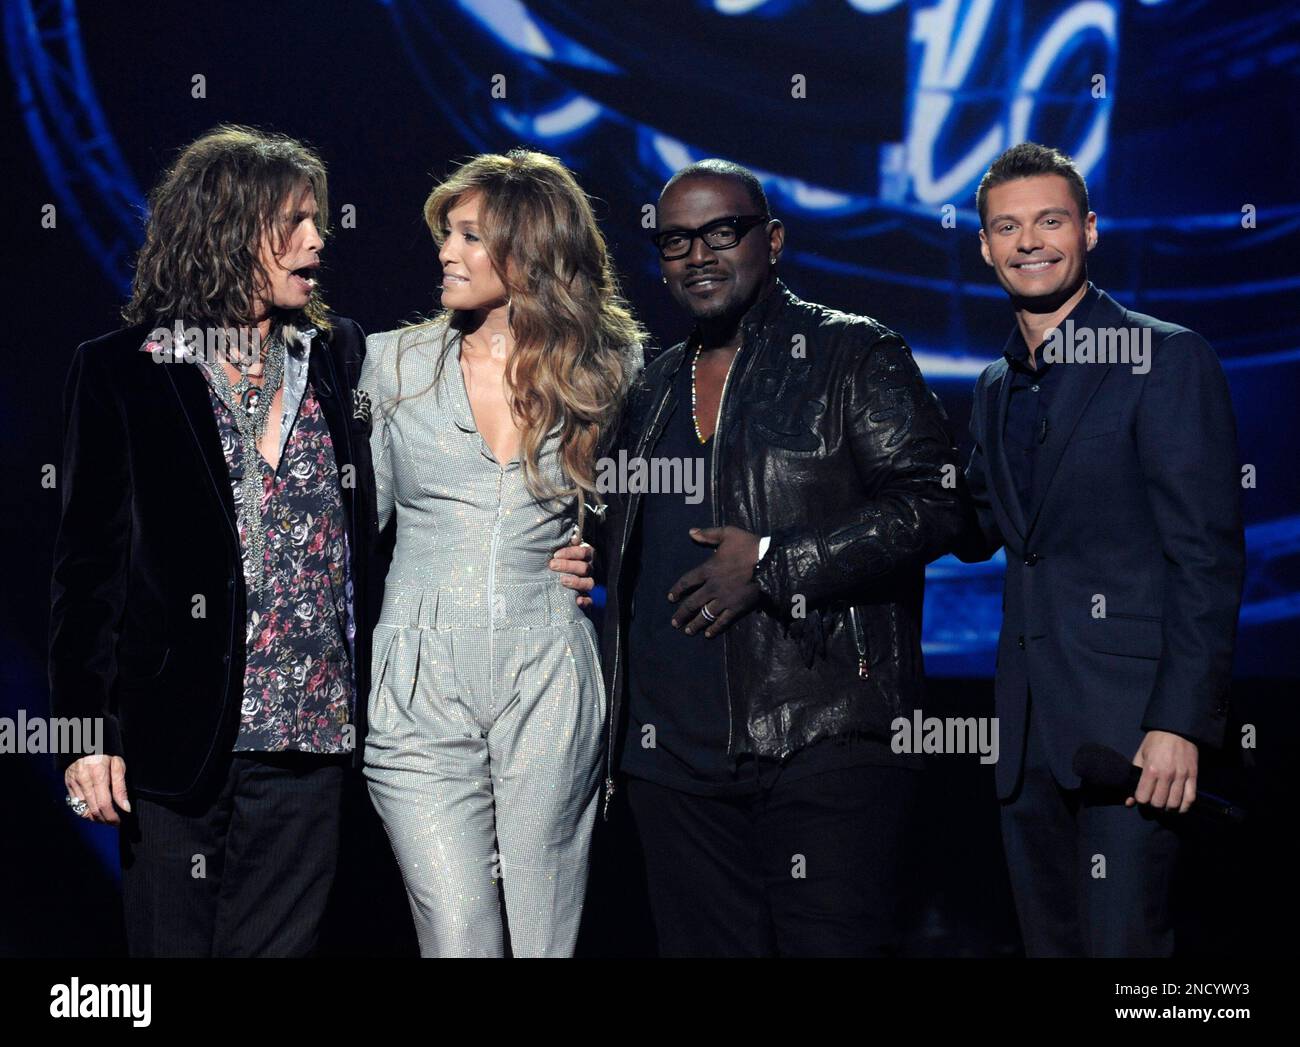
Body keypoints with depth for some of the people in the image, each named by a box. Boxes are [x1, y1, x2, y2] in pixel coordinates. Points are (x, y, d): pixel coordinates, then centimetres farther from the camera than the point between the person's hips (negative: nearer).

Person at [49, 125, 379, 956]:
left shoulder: (341, 356, 9)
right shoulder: (121, 372, 0)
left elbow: (373, 521, 14)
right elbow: (89, 556, -1)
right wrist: (85, 727, -6)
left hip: (310, 732, 3)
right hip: (177, 726, -2)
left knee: (279, 943, 6)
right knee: (173, 942, 6)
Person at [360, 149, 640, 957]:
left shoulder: (605, 369, 6)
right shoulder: (398, 364, 6)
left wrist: (596, 558, 5)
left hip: (549, 686, 0)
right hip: (423, 692, 0)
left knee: (546, 937, 4)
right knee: (458, 937, -9)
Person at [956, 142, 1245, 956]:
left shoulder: (1167, 359, -6)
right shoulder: (998, 387, 17)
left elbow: (1209, 556, -11)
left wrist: (1182, 723, -18)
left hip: (1129, 713, -7)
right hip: (1031, 729, 7)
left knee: (1122, 940, -8)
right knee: (1050, 939, 11)